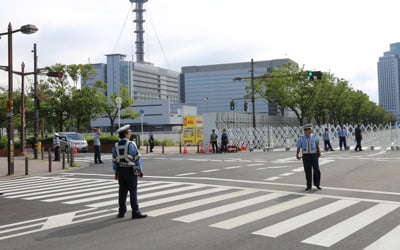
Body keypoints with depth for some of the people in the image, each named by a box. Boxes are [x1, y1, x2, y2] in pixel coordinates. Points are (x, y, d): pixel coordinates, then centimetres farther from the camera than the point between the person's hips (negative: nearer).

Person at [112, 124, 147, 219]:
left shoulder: (116, 146, 5)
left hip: (120, 170, 6)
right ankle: (135, 212, -1)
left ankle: (121, 212, 17)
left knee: (122, 191, 12)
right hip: (130, 170, -6)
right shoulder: (131, 144, -12)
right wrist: (140, 170, -3)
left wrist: (116, 172, 16)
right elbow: (137, 158, -10)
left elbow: (114, 160, 9)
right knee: (133, 191, -2)